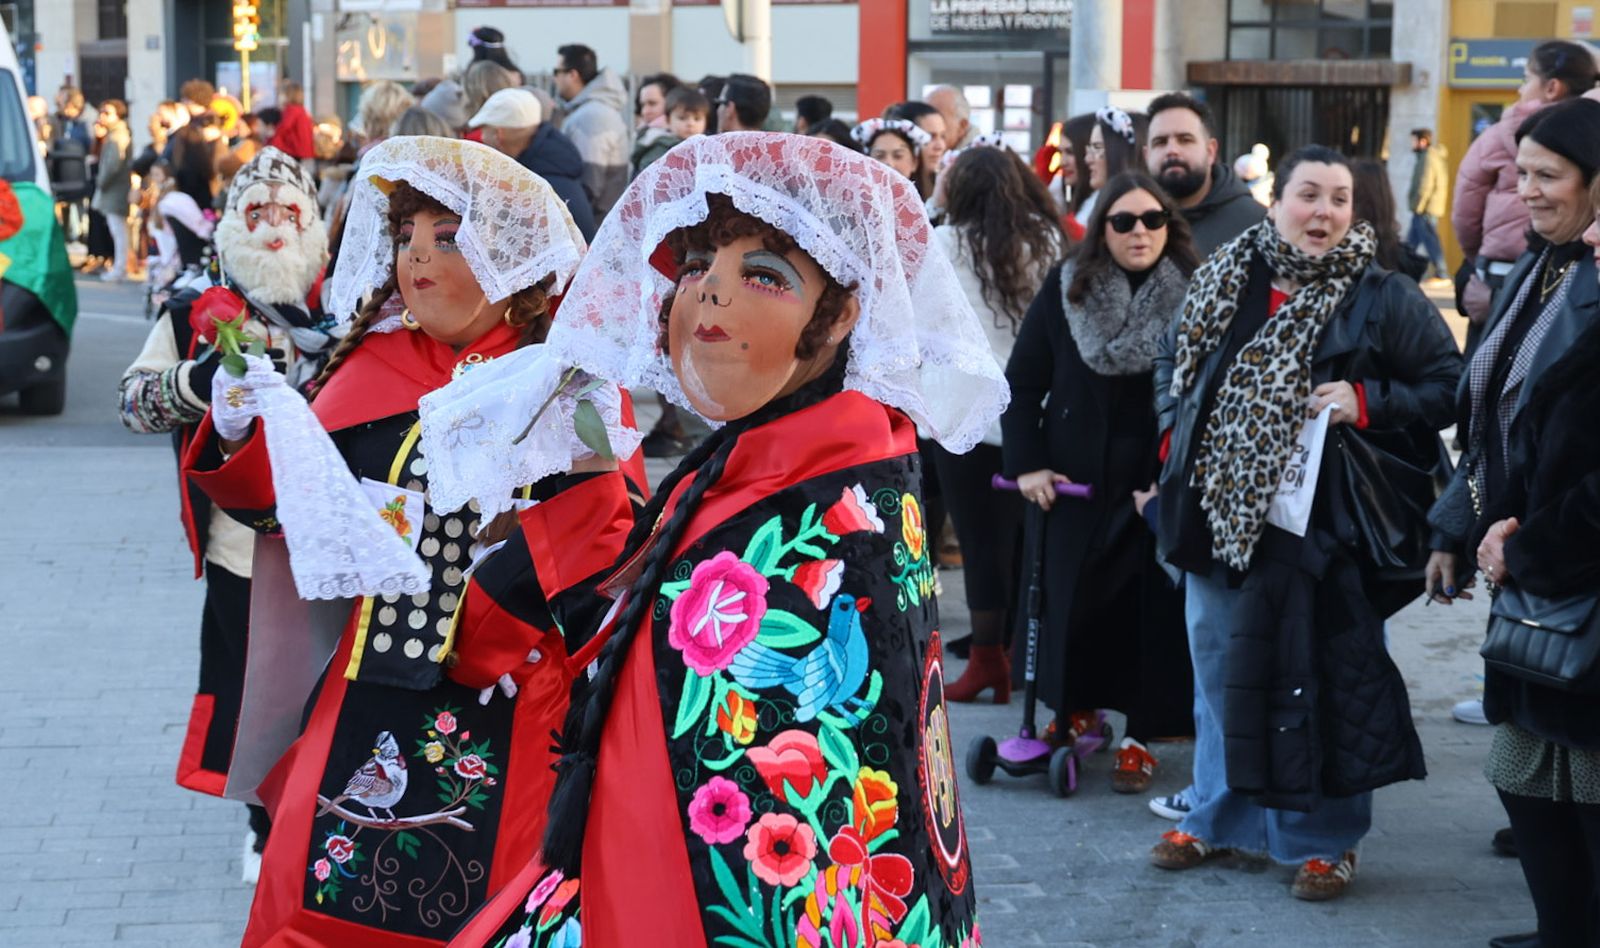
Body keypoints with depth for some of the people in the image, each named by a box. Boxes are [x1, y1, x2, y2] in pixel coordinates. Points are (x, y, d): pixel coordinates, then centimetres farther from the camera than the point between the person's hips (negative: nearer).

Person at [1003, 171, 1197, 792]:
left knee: (1151, 610, 2)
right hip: (1075, 482, 2)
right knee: (1071, 601, 11)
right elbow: (1023, 382, 6)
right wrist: (1026, 463, -2)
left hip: (1160, 485, -2)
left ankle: (1140, 735, 13)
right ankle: (1075, 708, 31)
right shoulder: (1066, 290, 1)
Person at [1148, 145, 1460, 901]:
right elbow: (1172, 364, 21)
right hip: (1220, 517, 4)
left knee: (1325, 681, 3)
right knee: (1220, 671, 15)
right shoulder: (1223, 283, 6)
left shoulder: (1384, 301, -6)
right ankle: (1216, 817, 31)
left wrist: (1367, 403, -17)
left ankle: (1325, 839, 17)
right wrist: (1173, 435, 7)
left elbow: (1447, 388, -4)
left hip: (1323, 528, -4)